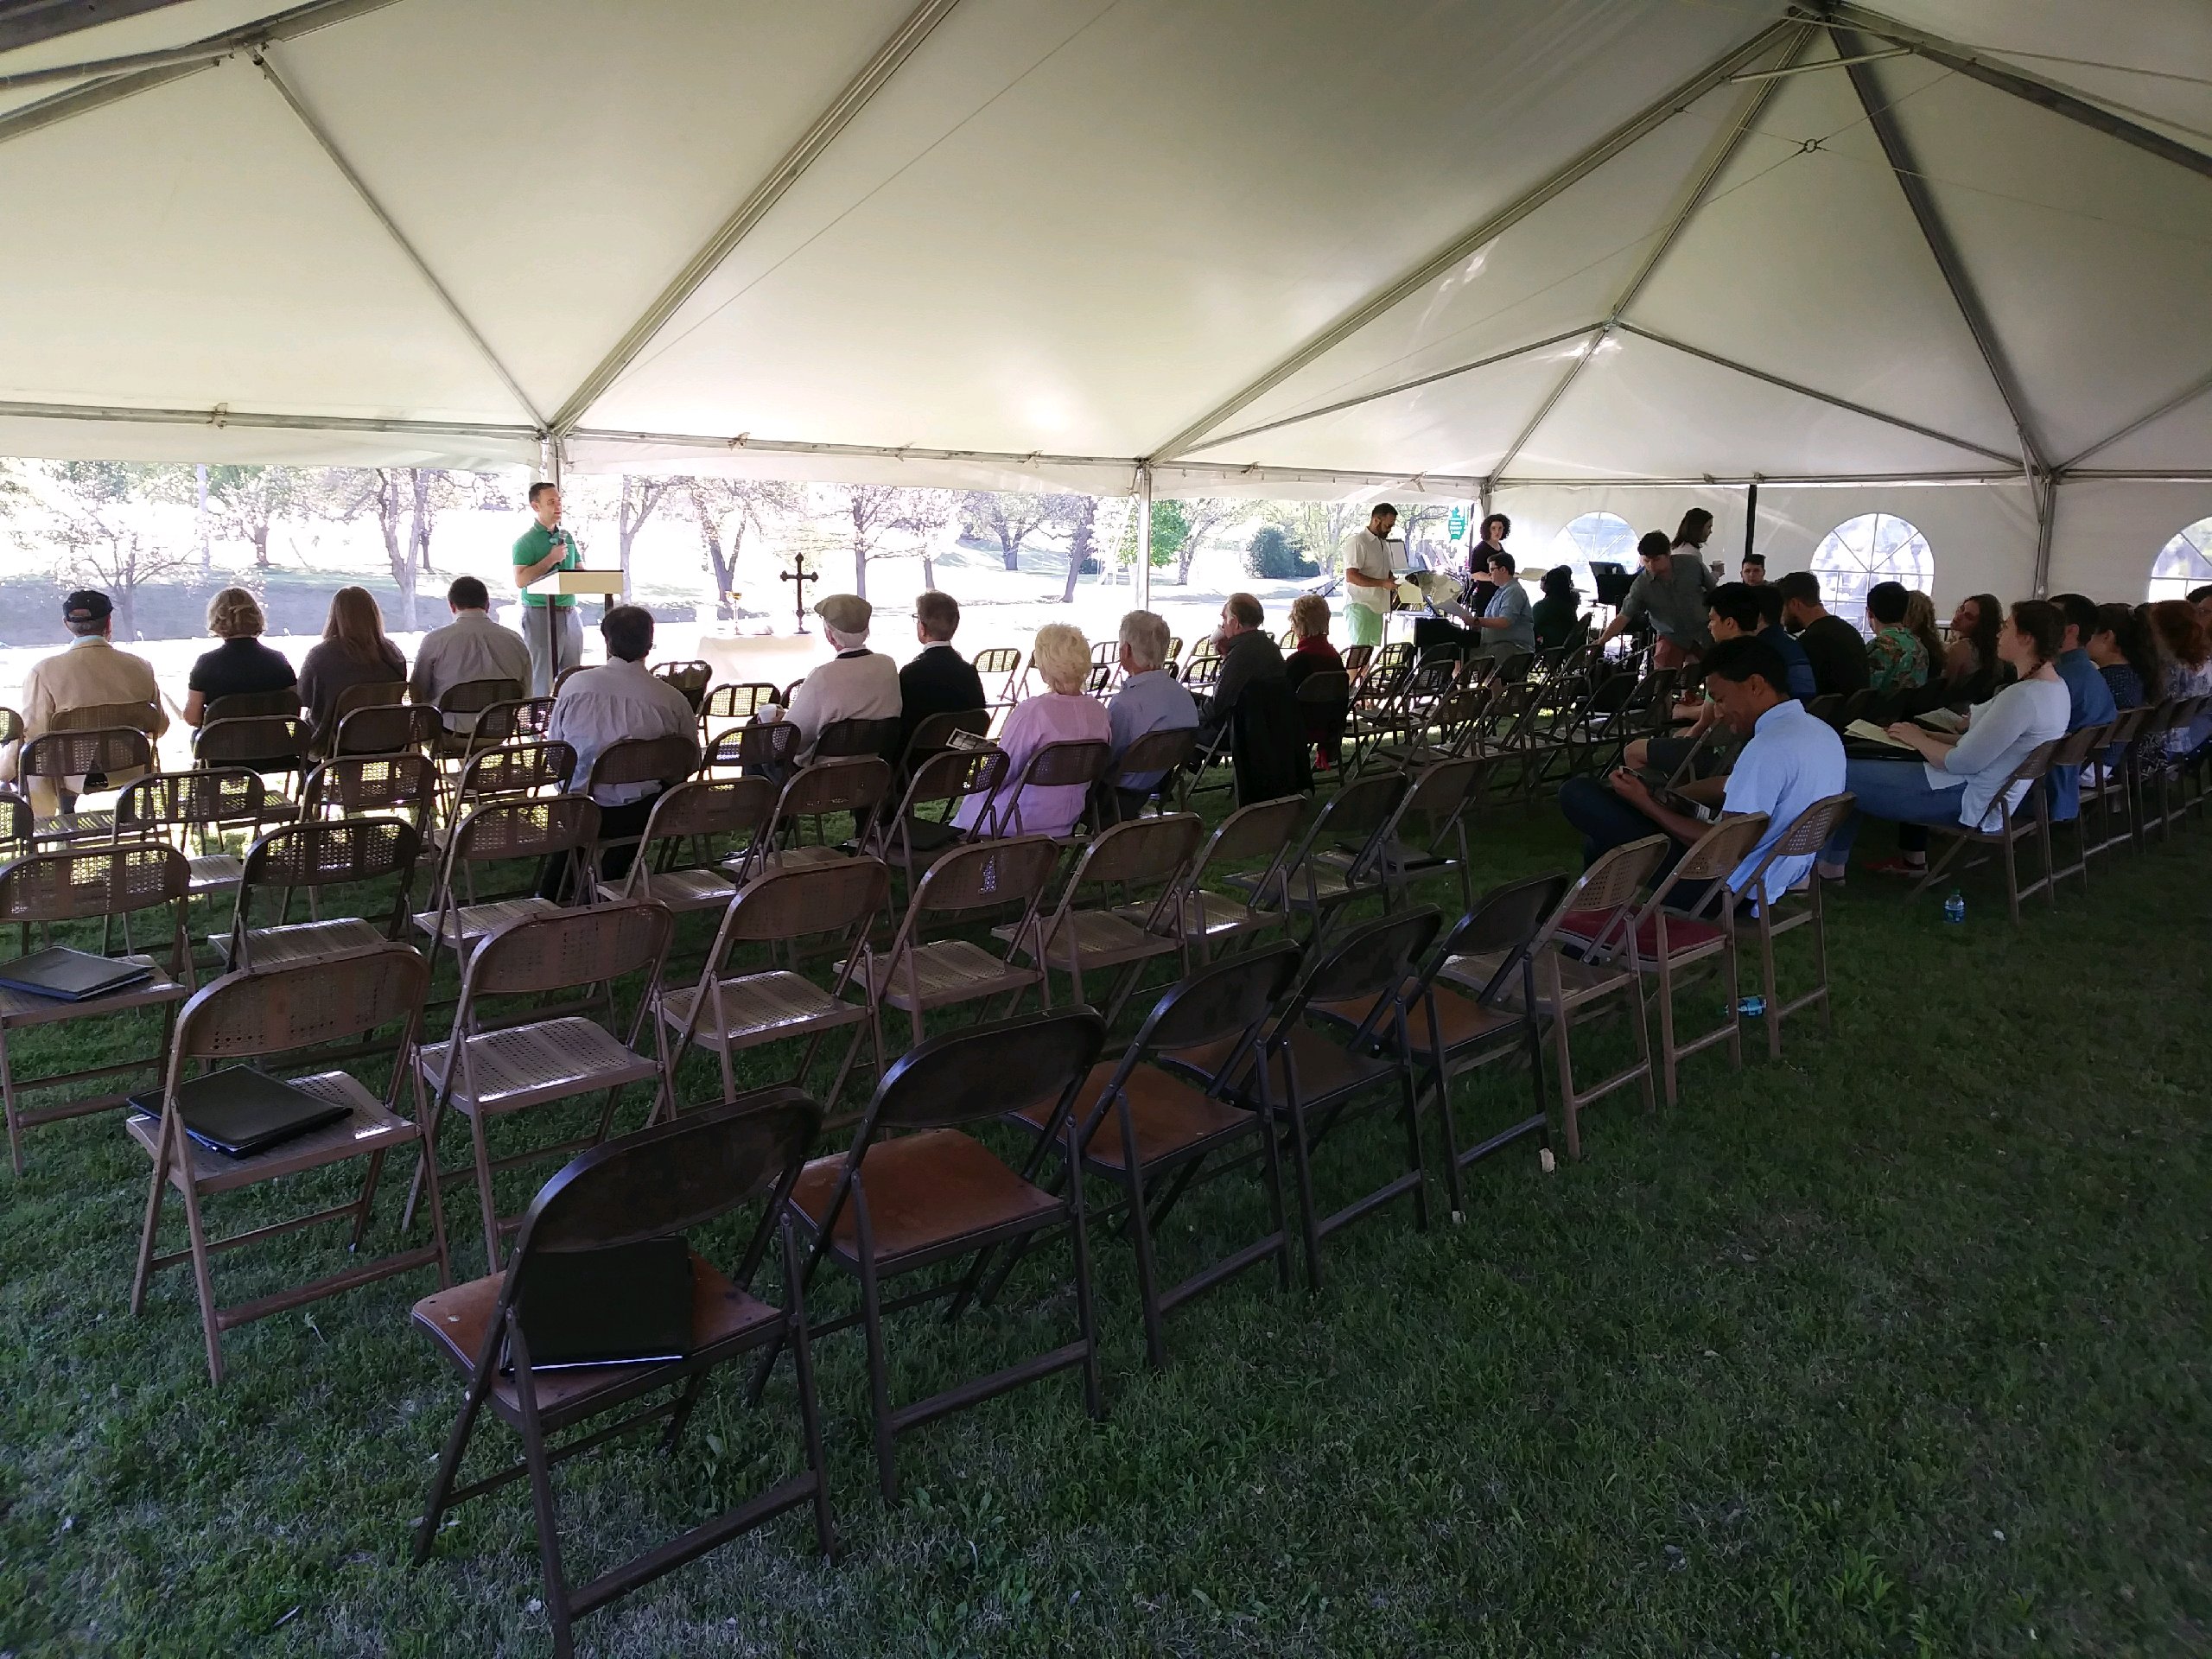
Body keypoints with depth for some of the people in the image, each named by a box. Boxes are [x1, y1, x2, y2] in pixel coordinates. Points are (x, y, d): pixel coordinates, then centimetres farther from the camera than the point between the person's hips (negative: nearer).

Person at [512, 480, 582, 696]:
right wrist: (551, 559, -15)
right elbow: (521, 580, -15)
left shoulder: (567, 537, 14)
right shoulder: (526, 541, -4)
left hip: (570, 613, 6)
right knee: (542, 680, -5)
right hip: (540, 613, -6)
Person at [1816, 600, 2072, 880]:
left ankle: (1828, 865, 12)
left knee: (1842, 776, -5)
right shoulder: (2053, 686, 6)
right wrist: (1929, 737, 6)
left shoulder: (2023, 696, -26)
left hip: (1969, 800, -10)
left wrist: (1919, 740, -7)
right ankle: (1913, 857, 27)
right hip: (1991, 794, 10)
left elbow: (1962, 763, -24)